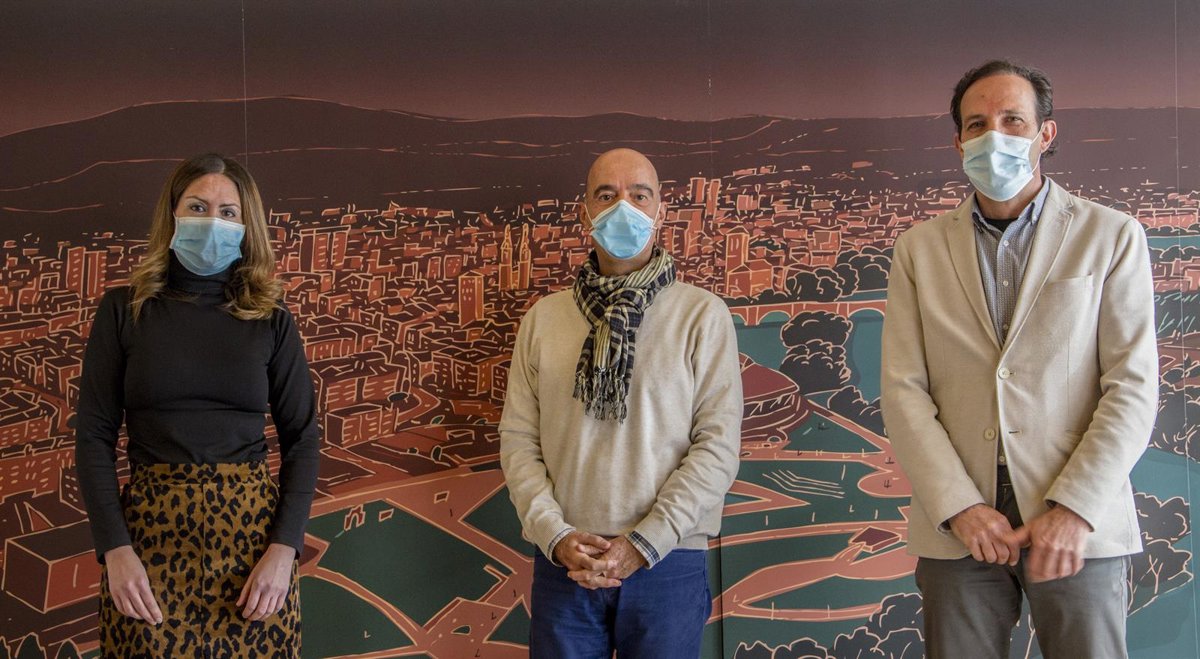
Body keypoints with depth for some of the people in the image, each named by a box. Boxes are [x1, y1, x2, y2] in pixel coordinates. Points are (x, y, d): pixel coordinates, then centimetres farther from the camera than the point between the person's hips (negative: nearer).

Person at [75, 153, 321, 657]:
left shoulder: (271, 321, 4)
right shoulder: (124, 310, 2)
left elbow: (301, 438, 2)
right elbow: (94, 434, 0)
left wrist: (284, 549, -9)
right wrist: (115, 549, -10)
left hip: (252, 524, 1)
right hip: (151, 526, 0)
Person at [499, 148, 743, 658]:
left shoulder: (702, 315, -1)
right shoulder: (543, 318, 7)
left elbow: (718, 443, -6)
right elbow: (518, 439, 5)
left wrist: (644, 543, -12)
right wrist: (556, 536, -8)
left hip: (667, 563, -2)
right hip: (562, 565, 2)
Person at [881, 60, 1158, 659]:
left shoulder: (1111, 236, 5)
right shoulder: (920, 249, 9)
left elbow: (1133, 386, -2)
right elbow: (903, 389, 2)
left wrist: (1075, 509, -12)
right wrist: (959, 508, -9)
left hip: (1078, 525, -1)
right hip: (957, 527, 2)